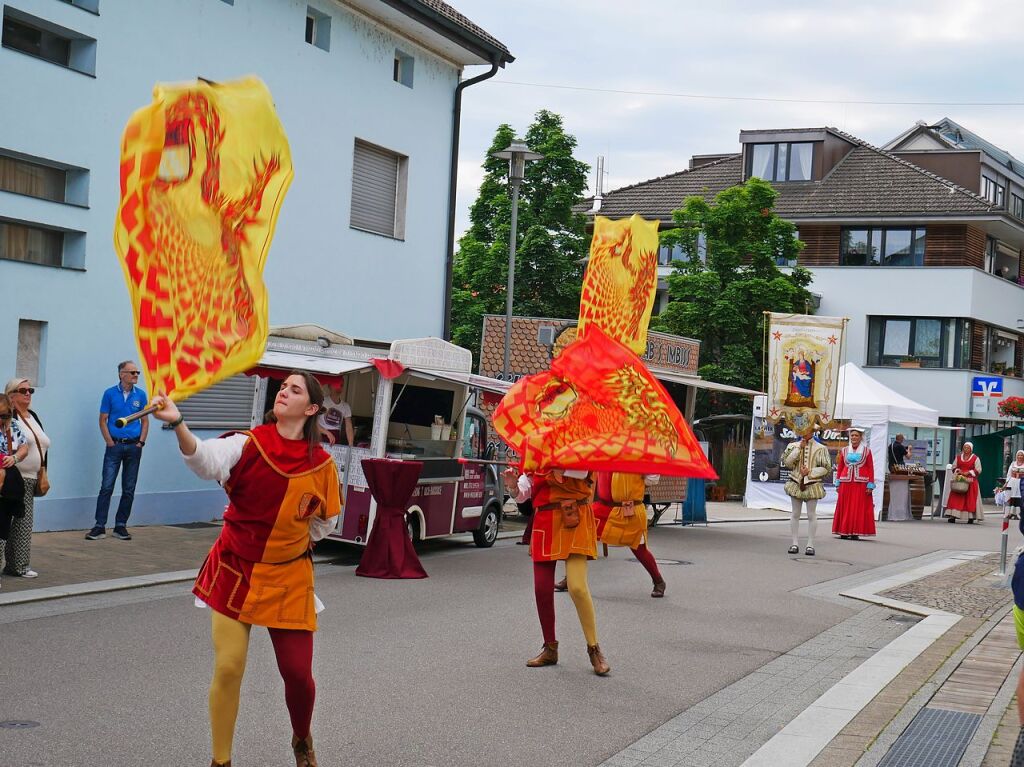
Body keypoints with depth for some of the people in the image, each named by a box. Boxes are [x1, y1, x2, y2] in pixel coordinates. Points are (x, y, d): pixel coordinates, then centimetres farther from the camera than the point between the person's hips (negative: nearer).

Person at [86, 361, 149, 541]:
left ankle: (121, 526, 14)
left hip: (134, 447, 3)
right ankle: (100, 526, -4)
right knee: (106, 487, -7)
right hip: (114, 446, -3)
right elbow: (103, 420, 1)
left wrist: (141, 442, -1)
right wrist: (110, 442, -6)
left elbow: (145, 421, 10)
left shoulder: (141, 395, 5)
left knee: (129, 489, 5)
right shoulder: (110, 394, 0)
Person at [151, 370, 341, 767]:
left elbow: (325, 520, 11)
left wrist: (291, 543, 7)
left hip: (288, 578, 1)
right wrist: (178, 425, -49)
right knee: (228, 668, -3)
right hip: (234, 571, -1)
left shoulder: (320, 464, -6)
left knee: (297, 673, 0)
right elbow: (207, 460, -33)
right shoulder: (249, 444, -11)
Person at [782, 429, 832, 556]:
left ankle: (810, 545, 5)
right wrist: (798, 449, -12)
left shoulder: (820, 448, -2)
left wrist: (810, 472, -14)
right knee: (795, 514, 5)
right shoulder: (794, 446, 6)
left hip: (812, 485, -2)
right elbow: (787, 462, -7)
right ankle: (795, 544, 11)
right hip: (796, 484, 2)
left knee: (811, 515, 0)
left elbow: (826, 468, -4)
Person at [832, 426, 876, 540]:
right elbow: (839, 467, 11)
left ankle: (855, 533, 3)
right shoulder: (844, 451, 10)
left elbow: (870, 469, 1)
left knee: (859, 508, -1)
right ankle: (844, 532, 7)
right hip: (846, 483, 2)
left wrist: (870, 485, -5)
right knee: (845, 508, 2)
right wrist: (838, 483, 5)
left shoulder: (866, 451, 3)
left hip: (861, 483, -2)